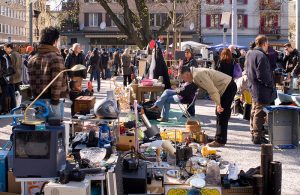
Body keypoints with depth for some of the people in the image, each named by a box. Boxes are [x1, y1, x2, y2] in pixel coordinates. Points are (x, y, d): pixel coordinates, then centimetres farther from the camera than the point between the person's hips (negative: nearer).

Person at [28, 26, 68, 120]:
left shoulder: (32, 59, 10)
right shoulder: (56, 58, -13)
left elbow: (32, 82, 13)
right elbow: (57, 82, -19)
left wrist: (35, 97, 17)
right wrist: (55, 100, -17)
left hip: (38, 99, 7)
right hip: (51, 99, -7)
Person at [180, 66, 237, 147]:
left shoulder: (198, 75, -22)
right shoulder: (195, 76, 10)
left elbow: (212, 90, -25)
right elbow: (211, 89, 14)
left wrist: (218, 104, -22)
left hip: (228, 87, -10)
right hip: (226, 87, 10)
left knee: (222, 114, -8)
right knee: (219, 113, 14)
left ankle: (220, 141, -4)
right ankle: (219, 138, 22)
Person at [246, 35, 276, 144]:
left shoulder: (250, 54, 11)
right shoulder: (261, 55, -19)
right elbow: (262, 75, -23)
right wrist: (271, 85, -11)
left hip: (253, 87, 10)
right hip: (261, 89, -10)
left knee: (254, 112, 17)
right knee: (260, 113, -5)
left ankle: (254, 134, 26)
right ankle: (258, 137, -1)